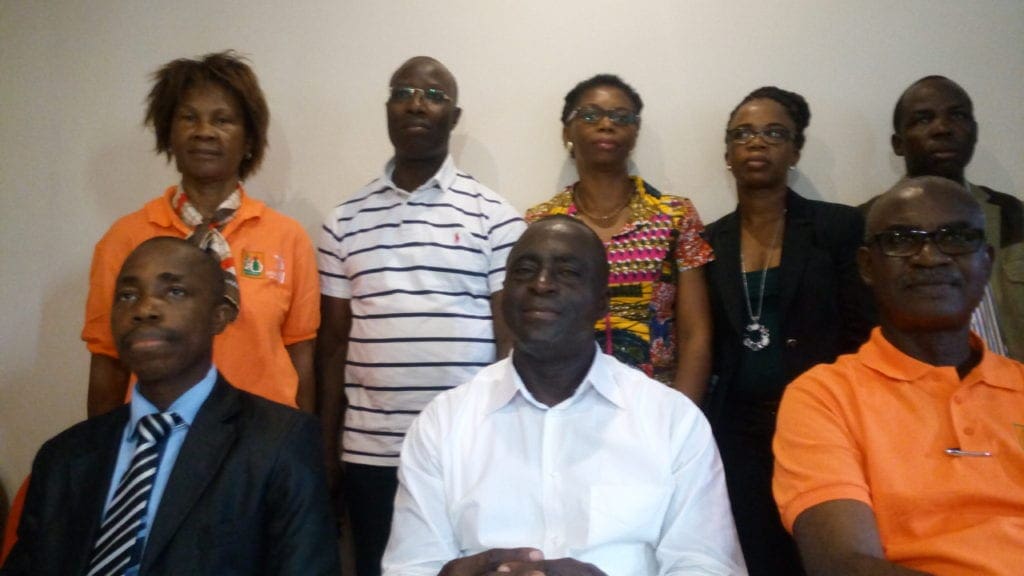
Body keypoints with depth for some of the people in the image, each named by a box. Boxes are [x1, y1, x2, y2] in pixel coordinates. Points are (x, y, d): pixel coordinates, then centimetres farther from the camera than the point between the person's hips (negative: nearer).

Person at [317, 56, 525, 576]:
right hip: (369, 454, 2)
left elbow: (511, 340, -2)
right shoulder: (344, 221, 5)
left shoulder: (494, 216, -2)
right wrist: (325, 450, 6)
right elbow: (334, 343, 8)